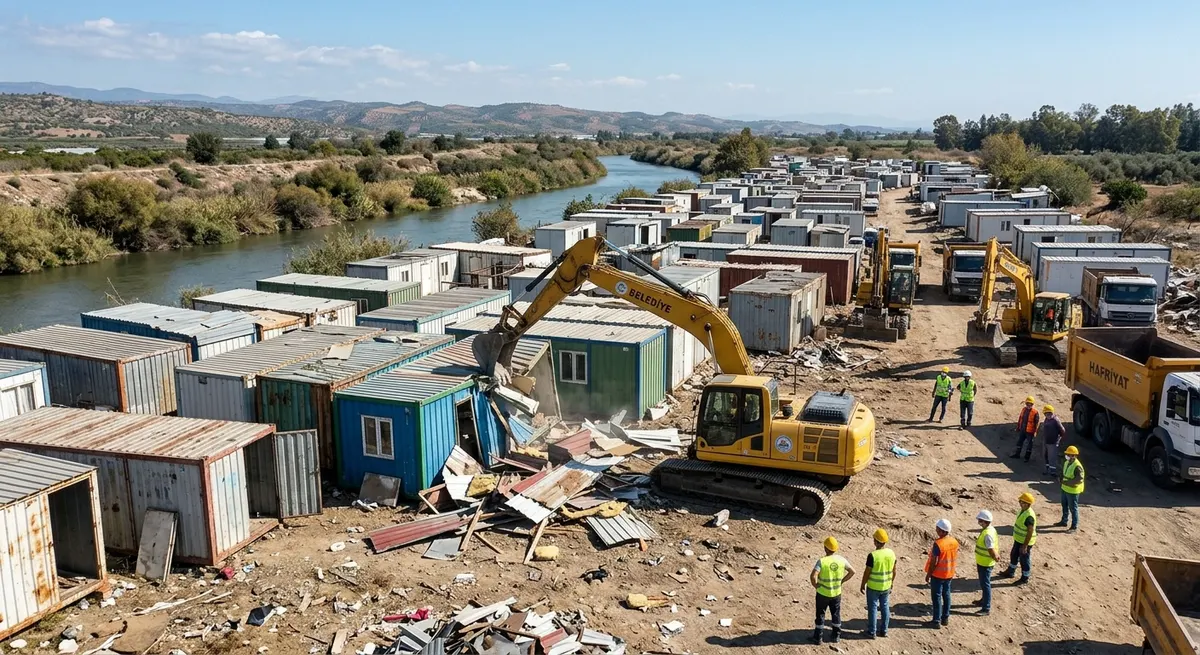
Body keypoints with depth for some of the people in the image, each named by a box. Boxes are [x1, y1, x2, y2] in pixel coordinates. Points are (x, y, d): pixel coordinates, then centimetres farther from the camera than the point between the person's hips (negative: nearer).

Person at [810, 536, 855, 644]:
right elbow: (852, 572, 1)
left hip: (823, 593, -3)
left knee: (820, 614, 12)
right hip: (836, 592, 3)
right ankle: (836, 636, 31)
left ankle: (817, 637, 21)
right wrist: (841, 581, 6)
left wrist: (815, 586, -12)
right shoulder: (841, 560, -10)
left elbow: (813, 576, -31)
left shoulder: (822, 561, -23)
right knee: (836, 614, 20)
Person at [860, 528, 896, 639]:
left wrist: (862, 585, -2)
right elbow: (894, 571, 4)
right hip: (886, 587, 5)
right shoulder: (891, 553, -6)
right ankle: (884, 630, 27)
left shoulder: (872, 555, -22)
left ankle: (871, 632, 16)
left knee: (872, 608, 7)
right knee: (885, 607, 18)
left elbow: (867, 572, -15)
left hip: (873, 587, -5)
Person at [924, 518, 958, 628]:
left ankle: (937, 621, 8)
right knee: (946, 595, 17)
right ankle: (945, 618, 26)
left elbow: (934, 562, -21)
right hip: (949, 574, 7)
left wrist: (928, 574, -10)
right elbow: (955, 558, 8)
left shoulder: (938, 544, -25)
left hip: (937, 575, -7)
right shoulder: (954, 542, -2)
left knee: (937, 597, 3)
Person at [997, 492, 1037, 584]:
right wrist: (1016, 537, 21)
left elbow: (1030, 531, -28)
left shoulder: (1029, 516, -31)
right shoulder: (1023, 510, -1)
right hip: (1018, 539, 10)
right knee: (1013, 555, 24)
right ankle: (1010, 572, 42)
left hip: (1025, 542, -10)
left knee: (1024, 560, 8)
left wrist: (1025, 546, -24)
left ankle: (1024, 578, 26)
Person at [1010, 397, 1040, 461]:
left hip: (1029, 431, -6)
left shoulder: (1035, 412, -15)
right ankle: (1017, 454, 30)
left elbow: (1037, 422, -13)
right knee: (1019, 441, 16)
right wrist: (1018, 427, 15)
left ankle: (1027, 456, 16)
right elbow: (1020, 419, 13)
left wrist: (1035, 431, -14)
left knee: (1029, 443, 5)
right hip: (1022, 430, 6)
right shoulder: (1023, 409, 4)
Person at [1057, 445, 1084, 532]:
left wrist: (1066, 482, -28)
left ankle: (1075, 526, 16)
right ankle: (1064, 521, 40)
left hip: (1073, 491, -9)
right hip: (1065, 488, 9)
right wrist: (1060, 478, -5)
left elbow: (1079, 480, -30)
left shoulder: (1077, 466, -26)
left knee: (1073, 508, 3)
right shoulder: (1067, 463, 2)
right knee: (1064, 505, 23)